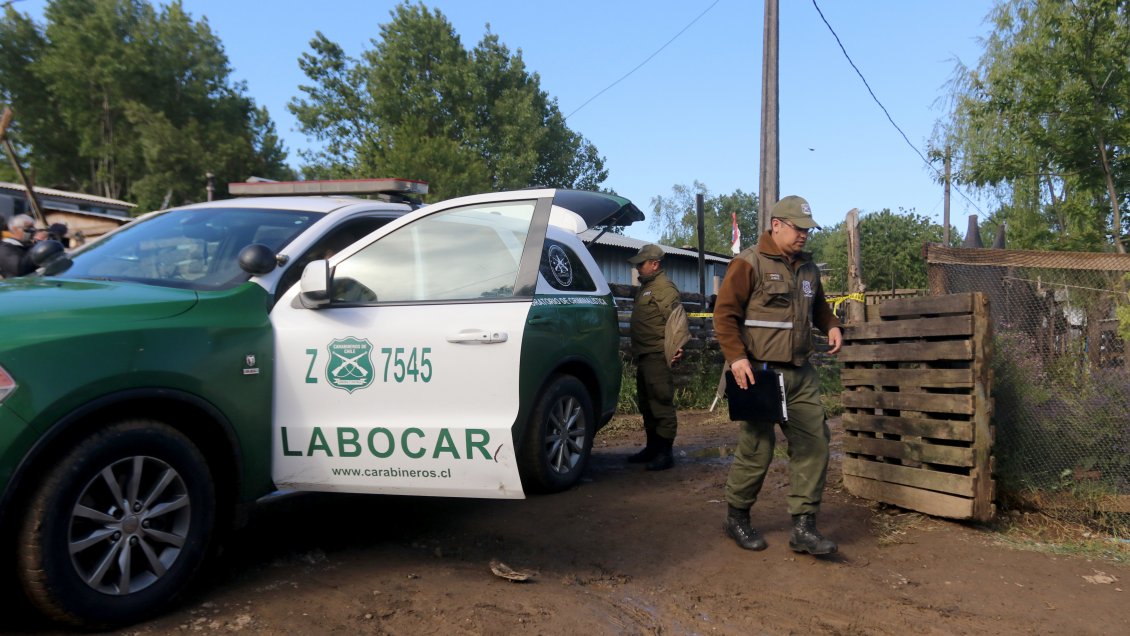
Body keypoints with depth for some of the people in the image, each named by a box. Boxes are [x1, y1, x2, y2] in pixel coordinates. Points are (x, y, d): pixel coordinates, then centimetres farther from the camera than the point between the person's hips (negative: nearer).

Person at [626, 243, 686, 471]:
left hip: (657, 356, -11)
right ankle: (652, 447, 26)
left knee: (661, 403, -8)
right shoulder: (646, 286, 20)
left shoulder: (664, 287, -11)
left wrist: (678, 345, -29)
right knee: (646, 404, 16)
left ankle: (665, 452, -4)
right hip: (644, 356, 11)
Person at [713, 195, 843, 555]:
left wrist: (831, 326, 9)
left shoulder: (807, 268, 16)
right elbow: (724, 313, -10)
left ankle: (803, 527, 10)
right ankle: (736, 519, 21)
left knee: (813, 444, 2)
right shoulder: (749, 264, -6)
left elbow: (818, 306, 31)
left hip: (801, 375, 7)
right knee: (757, 448, -1)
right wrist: (736, 357, -19)